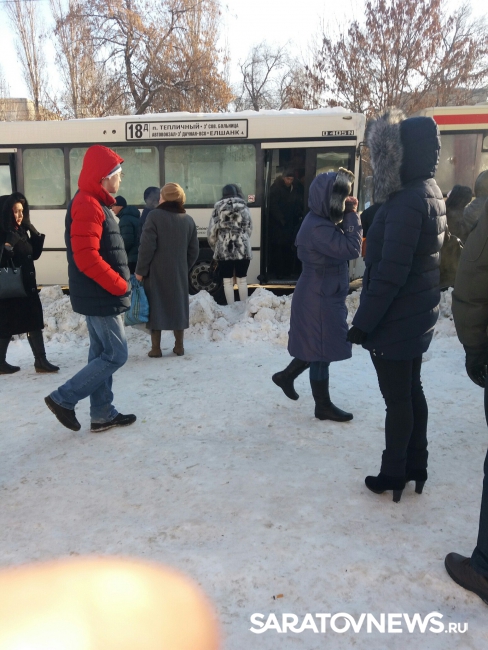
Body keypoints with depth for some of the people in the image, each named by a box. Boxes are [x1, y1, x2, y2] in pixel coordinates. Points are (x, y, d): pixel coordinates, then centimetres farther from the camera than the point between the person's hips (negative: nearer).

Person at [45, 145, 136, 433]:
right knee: (116, 355, -4)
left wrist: (117, 285, 12)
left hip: (99, 295, 10)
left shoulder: (95, 204, 16)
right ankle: (63, 398, 5)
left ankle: (103, 415, 21)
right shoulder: (87, 205, -16)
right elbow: (87, 258, -25)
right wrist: (120, 285, -16)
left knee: (101, 354, 13)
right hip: (102, 297, -10)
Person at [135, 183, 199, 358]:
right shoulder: (188, 220, 6)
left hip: (156, 272, -4)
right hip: (179, 273, 4)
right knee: (177, 306, 13)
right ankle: (179, 346, 17)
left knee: (156, 307, 4)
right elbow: (193, 251, 8)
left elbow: (147, 247, -15)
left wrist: (140, 270, -7)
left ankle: (155, 348, 6)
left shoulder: (155, 216, -9)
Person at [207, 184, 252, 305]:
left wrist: (214, 247, 15)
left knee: (228, 281, 7)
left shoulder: (218, 208, 2)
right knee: (242, 280, 10)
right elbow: (249, 229, 8)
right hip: (243, 249, 1)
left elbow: (211, 231, 0)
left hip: (224, 250, -1)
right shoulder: (244, 208, 7)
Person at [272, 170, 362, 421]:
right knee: (322, 350, 2)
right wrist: (352, 215, -17)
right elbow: (351, 249, -26)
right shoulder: (318, 226, -23)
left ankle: (286, 376, 36)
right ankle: (323, 406, 16)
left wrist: (349, 216, 0)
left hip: (323, 296, 10)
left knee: (316, 347, 20)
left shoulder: (325, 221, 10)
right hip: (319, 298, -10)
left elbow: (344, 245, 11)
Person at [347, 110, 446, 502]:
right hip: (416, 315, 9)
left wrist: (364, 322, -19)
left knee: (396, 397, 3)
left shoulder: (407, 201, -21)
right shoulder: (430, 193, 10)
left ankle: (394, 474, 20)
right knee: (411, 390, 18)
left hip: (395, 319, -9)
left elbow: (390, 272, -25)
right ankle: (416, 466, 32)